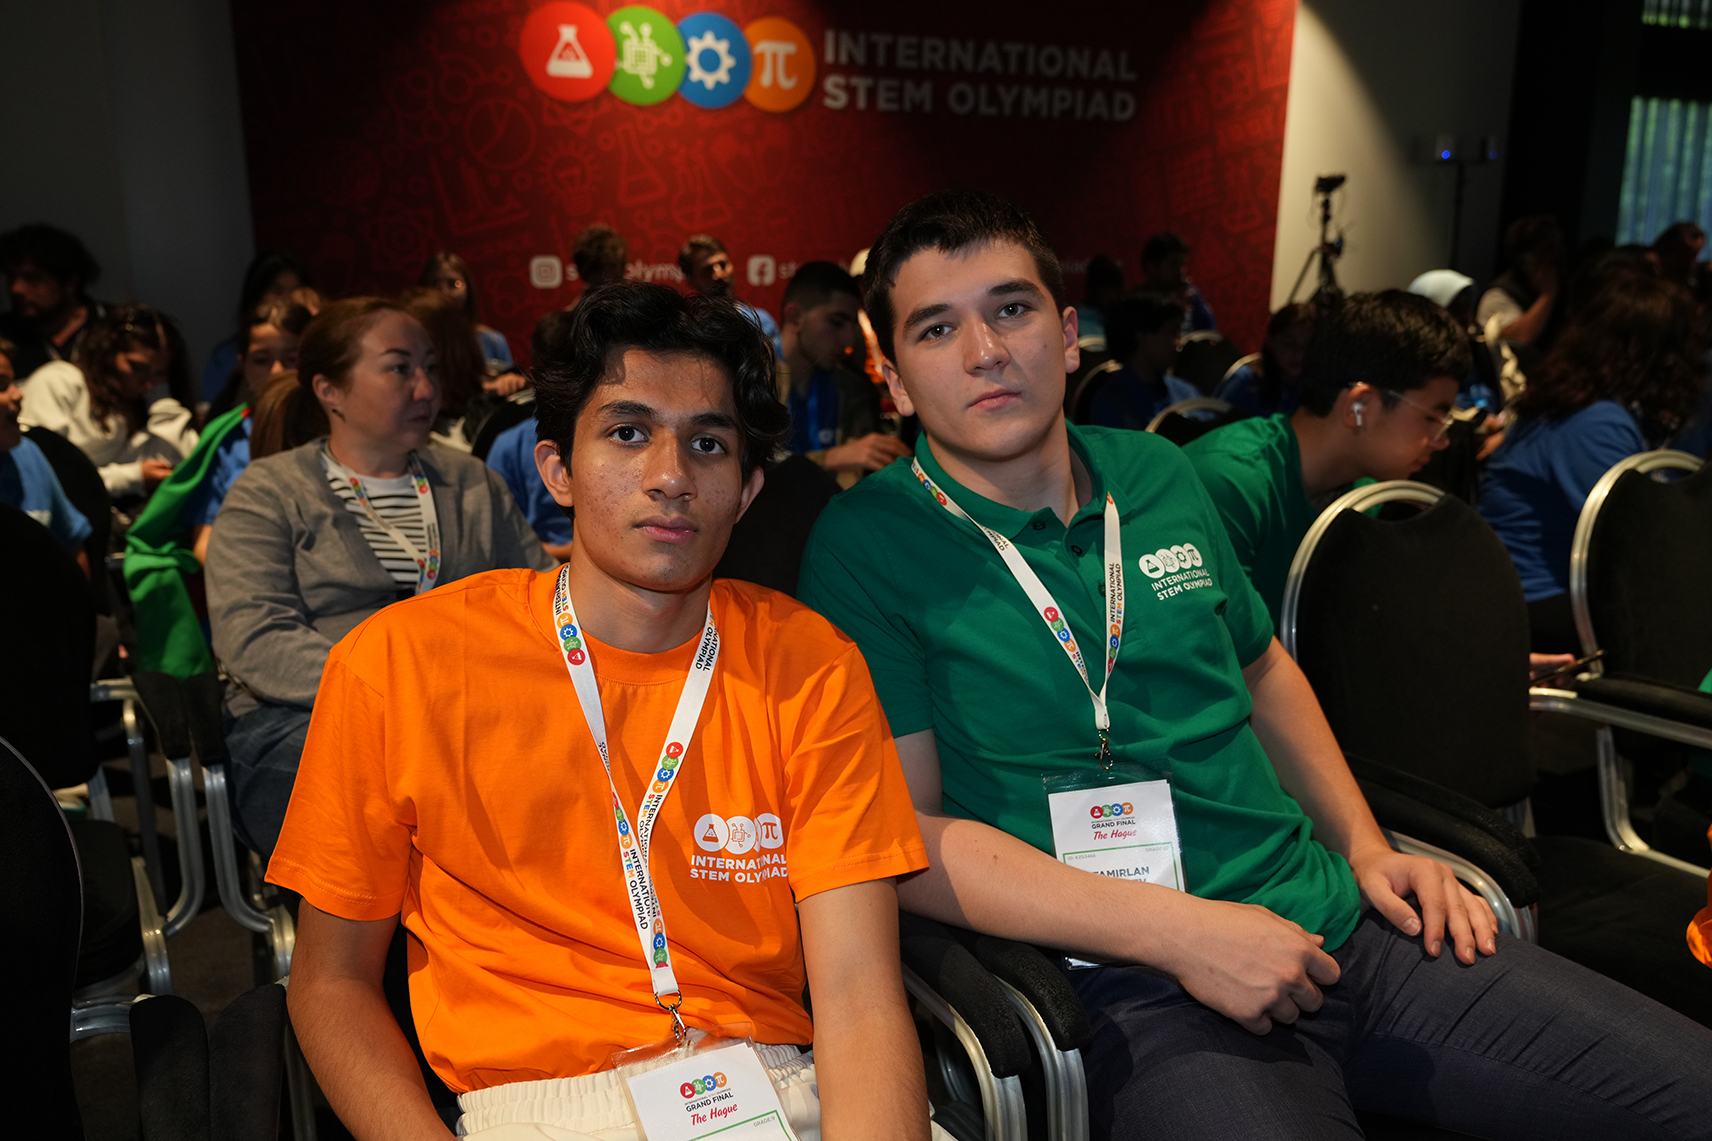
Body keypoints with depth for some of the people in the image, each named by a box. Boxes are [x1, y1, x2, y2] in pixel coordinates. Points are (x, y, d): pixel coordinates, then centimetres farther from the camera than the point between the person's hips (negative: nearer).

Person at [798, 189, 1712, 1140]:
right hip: (1139, 991, -5)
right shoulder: (868, 543, -8)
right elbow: (903, 832, -13)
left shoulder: (1158, 476, 10)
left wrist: (1365, 847, 14)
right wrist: (1179, 931, -17)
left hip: (1336, 922, 6)